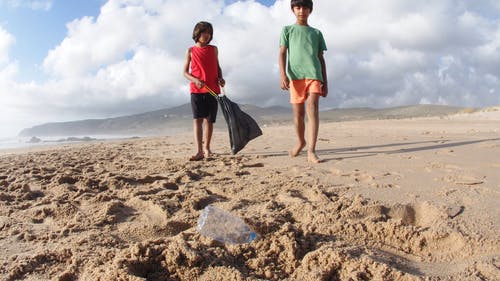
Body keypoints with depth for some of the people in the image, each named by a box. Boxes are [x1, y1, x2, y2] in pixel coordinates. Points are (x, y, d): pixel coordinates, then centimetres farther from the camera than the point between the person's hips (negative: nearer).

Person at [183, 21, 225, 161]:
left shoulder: (213, 49, 13)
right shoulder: (191, 51, 6)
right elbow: (185, 72, 4)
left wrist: (220, 78, 0)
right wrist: (195, 80, -15)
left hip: (213, 90, 3)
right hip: (196, 90, -2)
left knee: (209, 120, 8)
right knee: (197, 119, -12)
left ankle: (206, 147, 24)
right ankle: (199, 151, -18)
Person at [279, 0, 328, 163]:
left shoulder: (316, 33, 20)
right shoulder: (287, 30, 16)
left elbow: (321, 58, 18)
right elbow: (282, 53, 6)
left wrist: (325, 82, 12)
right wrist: (283, 75, -9)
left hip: (314, 74, 0)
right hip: (295, 75, 0)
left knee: (312, 109, -16)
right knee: (298, 112, 5)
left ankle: (311, 151, -22)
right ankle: (301, 142, 29)